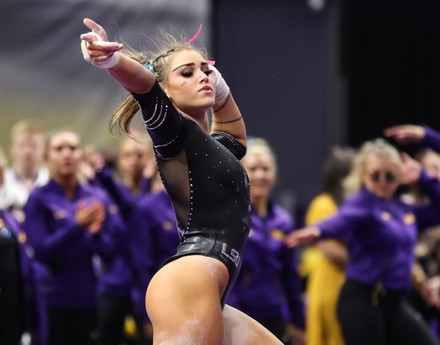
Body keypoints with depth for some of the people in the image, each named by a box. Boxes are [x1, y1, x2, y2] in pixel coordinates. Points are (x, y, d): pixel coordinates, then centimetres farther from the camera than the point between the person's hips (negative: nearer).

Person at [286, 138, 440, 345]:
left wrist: (423, 178, 11)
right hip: (362, 300, -8)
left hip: (395, 302, 8)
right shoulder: (361, 203, -10)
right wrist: (318, 231, -55)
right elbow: (342, 220, -32)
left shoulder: (403, 209, 13)